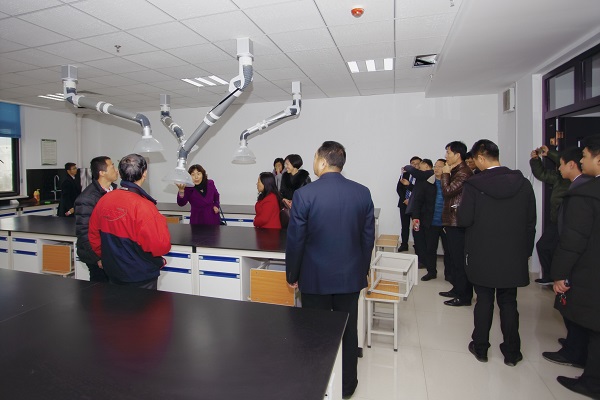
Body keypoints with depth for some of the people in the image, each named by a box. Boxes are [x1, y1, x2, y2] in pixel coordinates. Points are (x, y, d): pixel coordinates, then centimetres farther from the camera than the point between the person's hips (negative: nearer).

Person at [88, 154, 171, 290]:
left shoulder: (103, 200, -5)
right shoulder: (143, 206, -25)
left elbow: (93, 235, 6)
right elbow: (161, 247, -26)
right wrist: (161, 220, -9)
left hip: (113, 274, 6)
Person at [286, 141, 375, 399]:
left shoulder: (304, 194, -15)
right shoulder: (363, 193, -5)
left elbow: (295, 240, -11)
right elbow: (368, 238, 2)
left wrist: (292, 275, 3)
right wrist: (363, 269, 15)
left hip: (315, 278, -3)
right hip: (350, 276, 3)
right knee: (348, 331, 17)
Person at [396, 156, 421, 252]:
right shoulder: (405, 174, 6)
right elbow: (399, 188, 6)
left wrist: (409, 185, -21)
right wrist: (404, 199, -4)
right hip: (404, 203, 4)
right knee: (404, 225, 8)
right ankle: (404, 244, 16)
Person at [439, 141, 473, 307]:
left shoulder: (463, 172, -16)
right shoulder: (456, 171, 16)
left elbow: (447, 191, -21)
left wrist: (445, 174, -9)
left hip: (457, 223, -10)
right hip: (452, 221, 10)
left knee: (460, 258, -4)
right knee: (453, 257, 17)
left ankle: (464, 296, 4)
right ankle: (457, 288, 29)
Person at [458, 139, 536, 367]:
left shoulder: (474, 185, -16)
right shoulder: (523, 183, -4)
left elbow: (464, 220, -15)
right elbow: (530, 222, 2)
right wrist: (527, 251, 13)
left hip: (482, 256, -2)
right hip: (513, 256, 3)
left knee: (484, 301, 12)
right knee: (508, 303, 15)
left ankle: (480, 348, 26)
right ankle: (511, 353, 26)